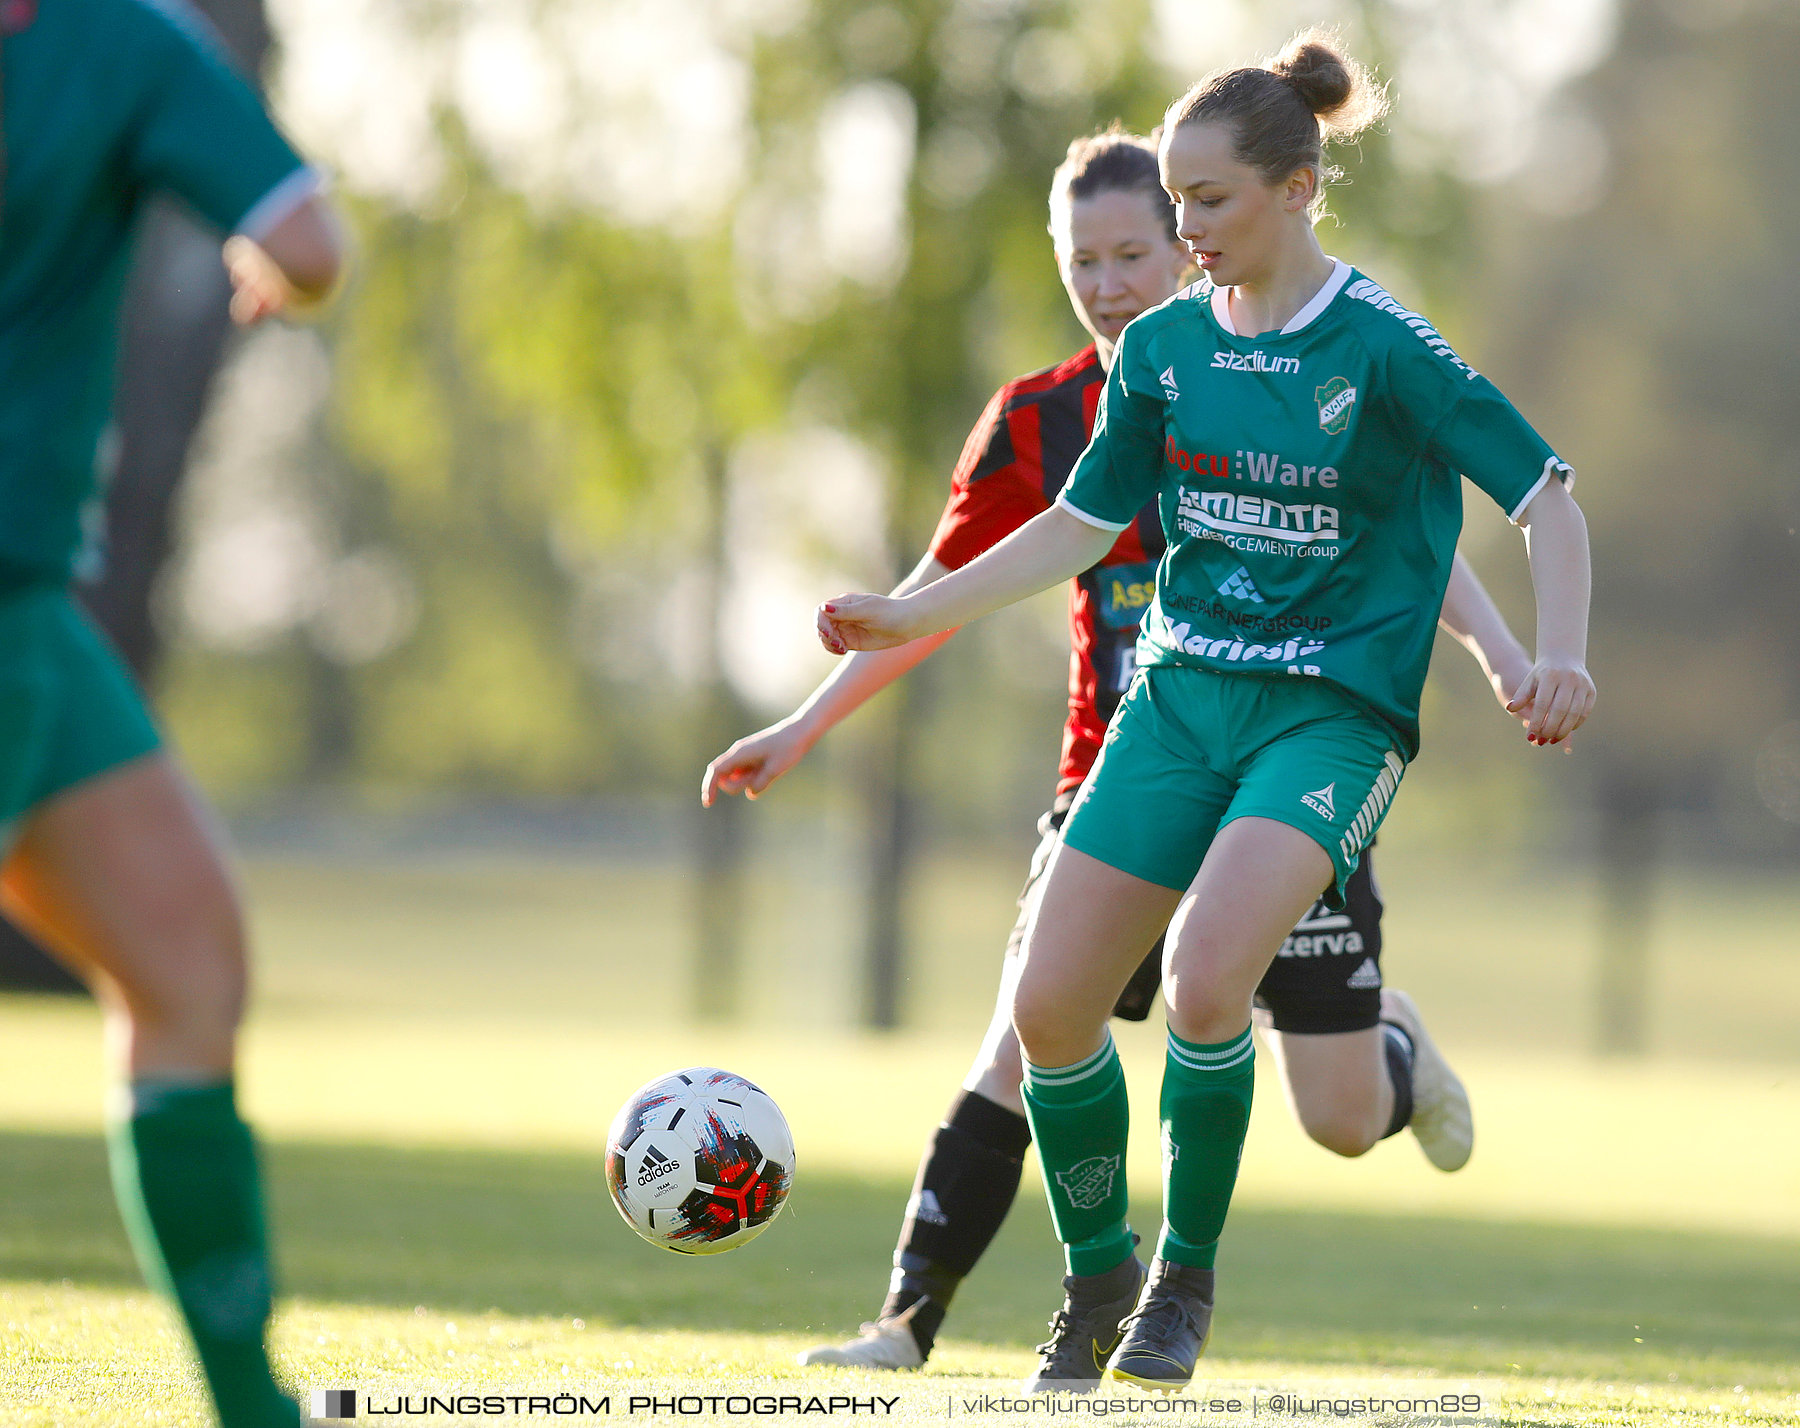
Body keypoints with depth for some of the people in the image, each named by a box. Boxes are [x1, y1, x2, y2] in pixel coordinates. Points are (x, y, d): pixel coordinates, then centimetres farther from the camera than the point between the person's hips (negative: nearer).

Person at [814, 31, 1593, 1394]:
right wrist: (912, 614, 11)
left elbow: (1547, 497, -9)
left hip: (1331, 712, -6)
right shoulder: (1165, 346, 5)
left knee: (1204, 973, -28)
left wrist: (1560, 655, -24)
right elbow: (1084, 521, 17)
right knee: (1050, 1003, -4)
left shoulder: (1385, 349, -11)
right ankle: (1097, 1274, 20)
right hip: (1180, 699, 6)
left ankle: (1187, 1279, -6)